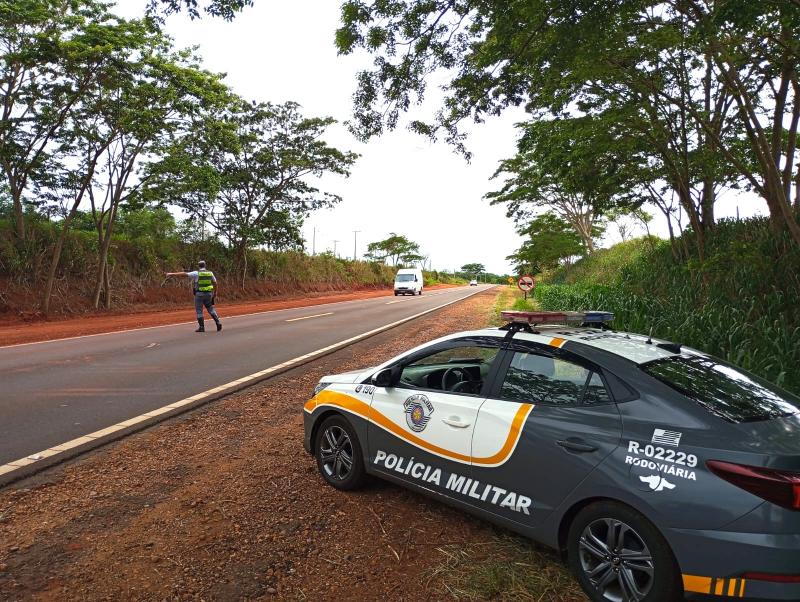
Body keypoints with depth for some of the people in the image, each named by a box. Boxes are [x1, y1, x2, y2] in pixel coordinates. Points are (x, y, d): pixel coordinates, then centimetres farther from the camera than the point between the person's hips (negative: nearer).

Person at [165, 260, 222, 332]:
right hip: (208, 294, 4)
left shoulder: (196, 273, -6)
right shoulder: (210, 273, 5)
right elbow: (215, 283, 9)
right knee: (210, 308, 16)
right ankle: (218, 322, 2)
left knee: (199, 310, 4)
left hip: (199, 294, -4)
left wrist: (172, 274, -2)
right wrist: (215, 292, 22)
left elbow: (184, 274, -6)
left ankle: (202, 327, 3)